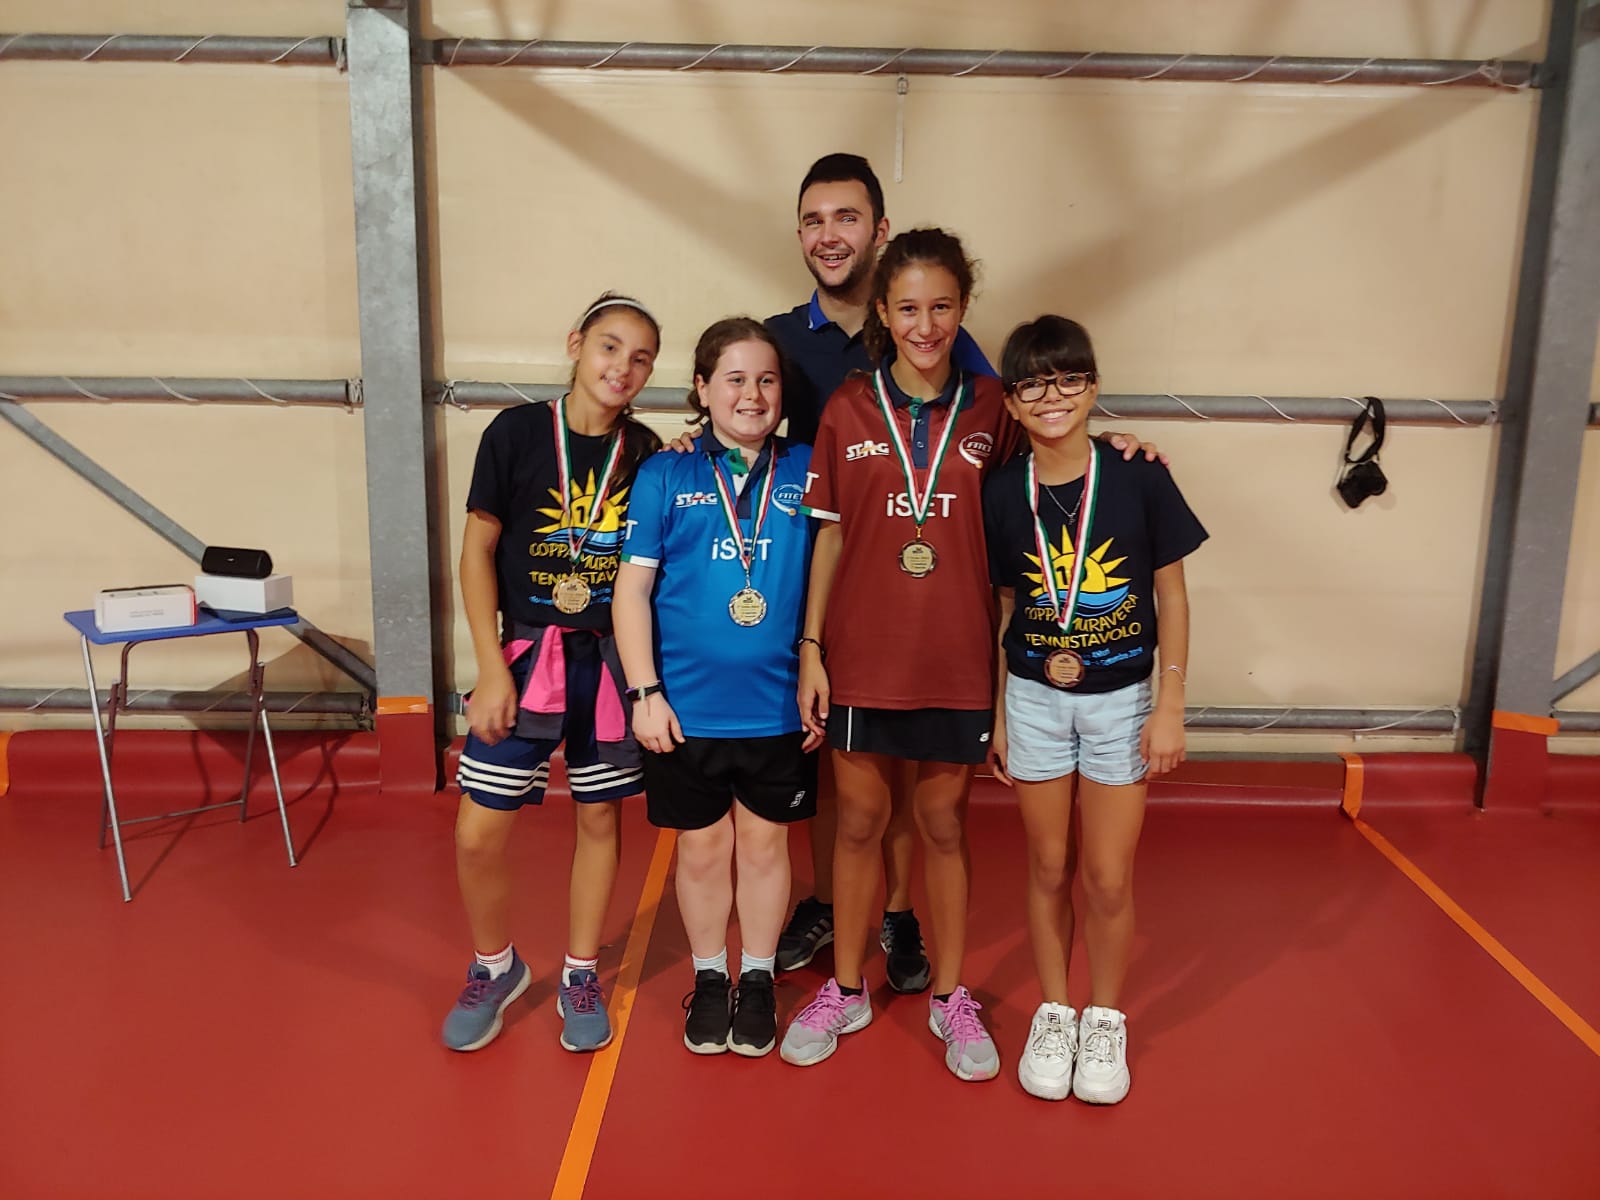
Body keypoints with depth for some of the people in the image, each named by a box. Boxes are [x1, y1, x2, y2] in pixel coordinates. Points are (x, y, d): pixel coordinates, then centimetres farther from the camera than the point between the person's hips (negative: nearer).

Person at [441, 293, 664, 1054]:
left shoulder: (645, 451, 1)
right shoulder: (517, 433, -7)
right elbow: (477, 551, -4)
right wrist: (491, 669, -7)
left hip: (612, 664, 2)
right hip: (528, 655, -2)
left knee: (600, 818, 12)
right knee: (478, 833, 0)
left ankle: (580, 976, 31)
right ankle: (495, 967, 27)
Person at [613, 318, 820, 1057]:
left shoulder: (807, 472, 0)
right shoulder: (664, 475, -2)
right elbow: (633, 586, -3)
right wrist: (644, 692, -8)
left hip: (779, 708, 1)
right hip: (688, 708, 0)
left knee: (764, 843, 15)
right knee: (701, 849, 13)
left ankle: (758, 981, 34)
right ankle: (709, 979, 35)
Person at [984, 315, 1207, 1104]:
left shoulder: (1138, 478, -11)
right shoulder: (1001, 493, -5)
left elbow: (1171, 596, -4)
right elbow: (1001, 609, 4)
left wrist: (1169, 707, -6)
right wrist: (996, 715, 6)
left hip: (1121, 699, -1)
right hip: (1034, 698, 2)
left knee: (1108, 878, 5)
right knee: (1049, 868, 12)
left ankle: (1105, 1021, 28)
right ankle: (1053, 1014, 31)